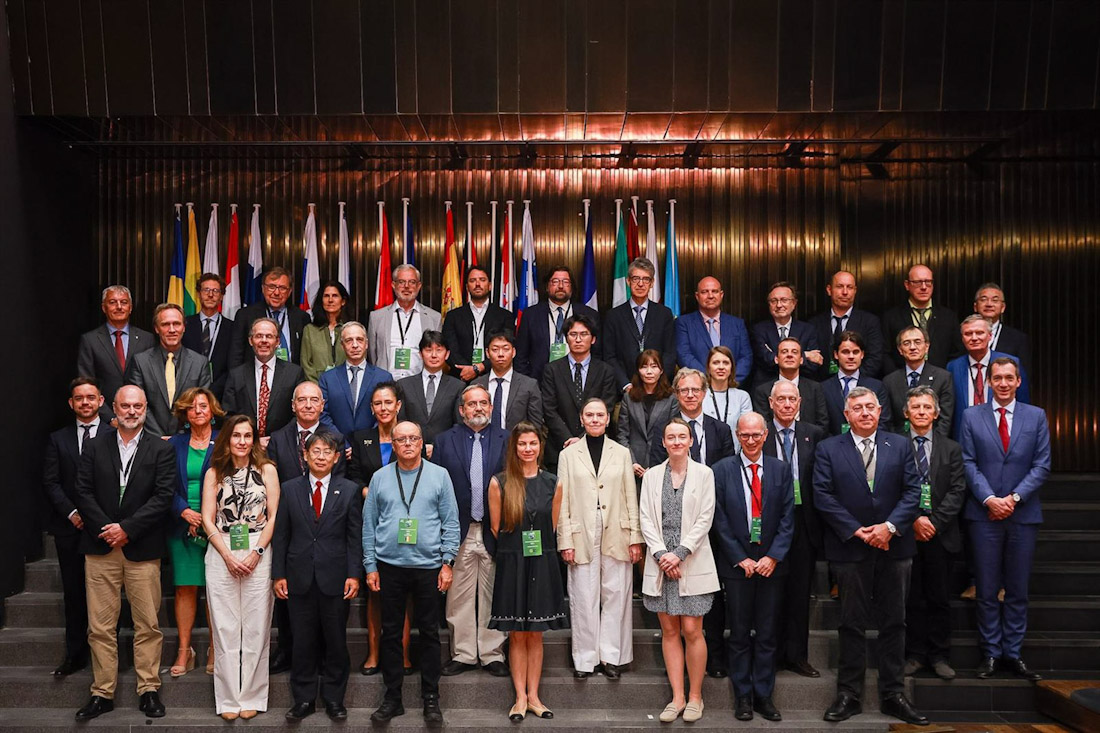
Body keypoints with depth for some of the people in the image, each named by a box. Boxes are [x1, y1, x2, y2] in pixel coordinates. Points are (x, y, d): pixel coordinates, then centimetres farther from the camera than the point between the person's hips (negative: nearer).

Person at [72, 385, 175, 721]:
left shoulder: (161, 450, 2)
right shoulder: (95, 447, 9)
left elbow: (163, 496, -6)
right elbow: (83, 492, 2)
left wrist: (126, 528, -12)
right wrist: (105, 529, -9)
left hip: (143, 549, -1)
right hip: (100, 546, 2)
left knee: (147, 624, 4)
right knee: (100, 627, 6)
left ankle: (149, 690, 14)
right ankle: (102, 693, 17)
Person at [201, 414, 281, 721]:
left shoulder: (267, 470, 5)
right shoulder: (214, 473, 8)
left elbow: (273, 516, 1)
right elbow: (208, 520, 4)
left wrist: (256, 553, -9)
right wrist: (228, 556, -7)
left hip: (258, 553, -1)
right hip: (221, 554, 1)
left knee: (255, 628, 1)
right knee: (224, 628, 3)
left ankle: (251, 697, 12)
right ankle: (228, 699, 13)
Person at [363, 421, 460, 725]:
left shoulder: (439, 476, 2)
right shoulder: (380, 478, 6)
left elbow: (451, 522, 2)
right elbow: (369, 525, 7)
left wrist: (447, 562, -4)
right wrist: (370, 566, 3)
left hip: (428, 566, -1)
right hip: (389, 566, 1)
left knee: (429, 633, 6)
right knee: (391, 633, 8)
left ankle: (431, 699, 17)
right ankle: (392, 697, 21)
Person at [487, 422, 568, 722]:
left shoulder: (552, 483, 3)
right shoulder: (499, 482, -4)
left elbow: (552, 527, 10)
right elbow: (495, 527, 2)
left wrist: (538, 547, 5)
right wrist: (517, 546, 6)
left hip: (542, 564, 2)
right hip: (512, 564, -1)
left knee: (535, 635, 9)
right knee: (517, 635, 6)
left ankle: (533, 695, 18)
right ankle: (521, 697, 16)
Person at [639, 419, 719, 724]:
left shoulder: (704, 474, 0)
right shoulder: (651, 475, 6)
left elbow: (704, 519, -5)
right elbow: (646, 518, 3)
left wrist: (679, 554, -12)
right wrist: (661, 554, -9)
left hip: (692, 562, -2)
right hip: (660, 561, 2)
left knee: (692, 631, -1)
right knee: (669, 631, 8)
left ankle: (695, 696, 15)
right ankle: (677, 697, 17)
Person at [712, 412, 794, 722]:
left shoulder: (781, 469, 3)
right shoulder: (722, 469, -2)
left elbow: (787, 517, 0)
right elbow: (720, 519, -4)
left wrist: (773, 556, -9)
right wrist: (741, 559, -8)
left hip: (771, 564, 1)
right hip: (737, 564, -1)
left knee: (767, 634, 9)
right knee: (739, 634, 7)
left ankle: (764, 696, 20)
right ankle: (742, 696, 18)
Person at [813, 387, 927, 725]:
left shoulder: (900, 446, 7)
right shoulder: (828, 449, 2)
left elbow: (912, 491, 0)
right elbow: (823, 496, -5)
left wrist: (890, 526, -13)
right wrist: (857, 531, -13)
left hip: (893, 547, 2)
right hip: (850, 549, -2)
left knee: (894, 623, 9)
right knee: (852, 625, 6)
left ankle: (893, 695, 19)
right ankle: (849, 695, 15)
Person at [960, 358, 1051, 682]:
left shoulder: (1036, 416, 6)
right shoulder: (971, 416, 4)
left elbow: (1042, 465, 1)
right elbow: (969, 464, -1)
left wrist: (1015, 497, -10)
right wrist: (989, 499, -12)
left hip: (1023, 514, 1)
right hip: (984, 514, -1)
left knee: (1018, 590, 8)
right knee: (987, 590, 4)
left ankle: (1013, 653, 18)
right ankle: (990, 653, 14)